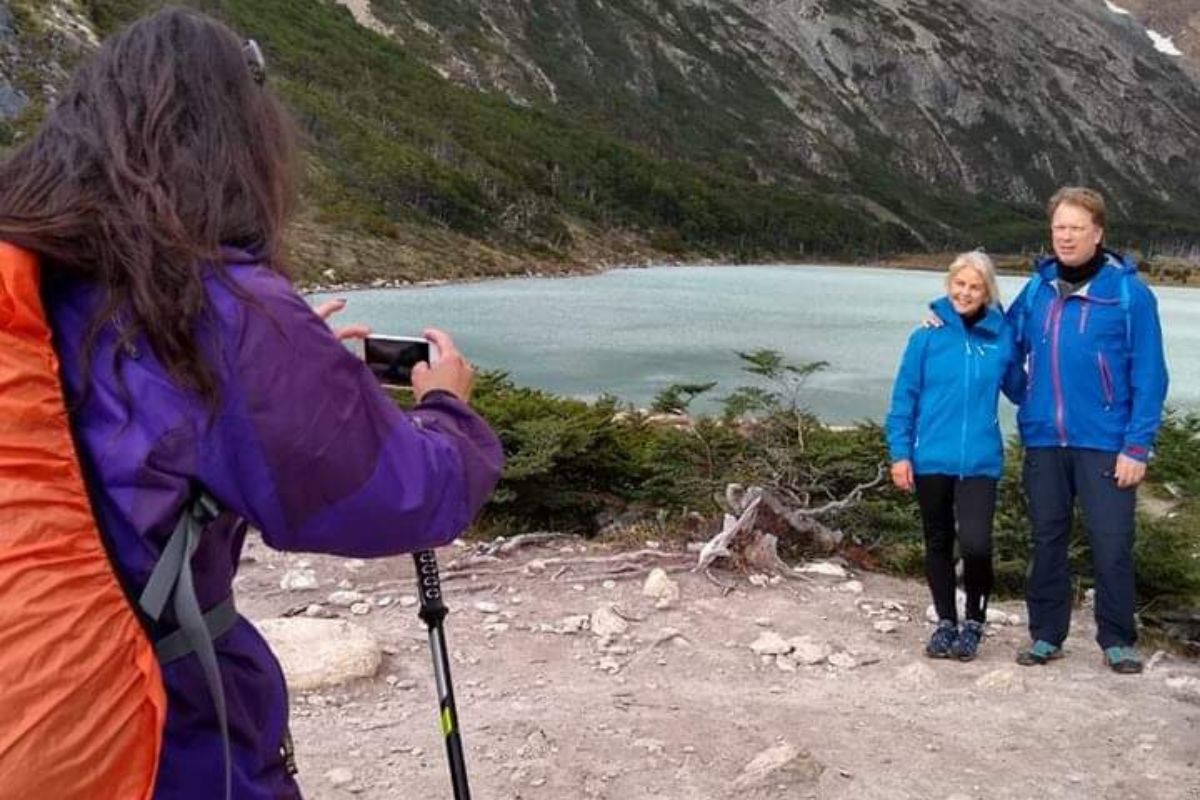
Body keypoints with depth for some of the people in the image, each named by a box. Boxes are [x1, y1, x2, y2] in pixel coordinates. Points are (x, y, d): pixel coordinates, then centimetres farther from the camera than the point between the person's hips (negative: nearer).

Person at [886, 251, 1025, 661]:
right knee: (938, 543, 13)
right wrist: (899, 453, -3)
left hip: (980, 461, 0)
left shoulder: (1000, 336, 1)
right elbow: (904, 397, 0)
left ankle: (974, 620, 12)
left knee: (975, 542, -14)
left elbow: (1019, 389, 16)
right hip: (931, 459, 0)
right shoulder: (927, 335, -3)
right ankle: (946, 622, 31)